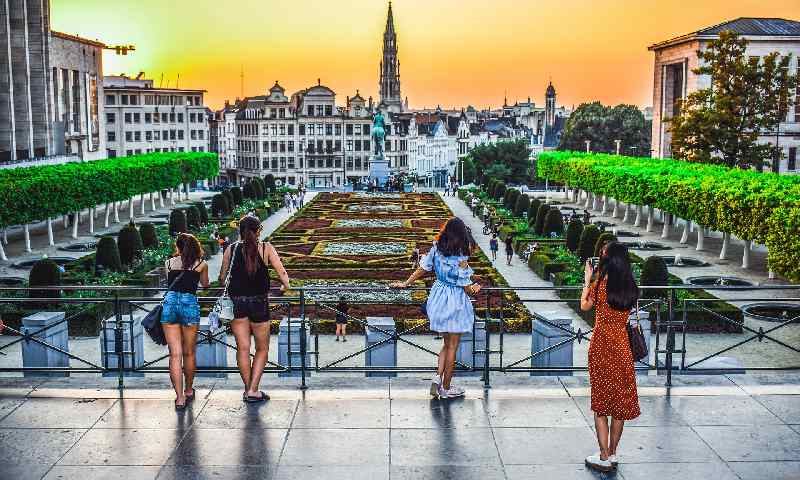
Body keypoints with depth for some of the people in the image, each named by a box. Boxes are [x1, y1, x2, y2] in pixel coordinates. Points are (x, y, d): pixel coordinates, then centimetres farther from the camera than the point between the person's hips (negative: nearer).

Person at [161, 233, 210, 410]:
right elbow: (205, 285, 29)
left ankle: (180, 398, -3)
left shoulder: (169, 262, 15)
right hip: (189, 303, -1)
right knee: (188, 353, 14)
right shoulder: (201, 264, 12)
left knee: (175, 354, 1)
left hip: (169, 301, 1)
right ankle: (188, 391, 30)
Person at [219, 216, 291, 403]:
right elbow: (282, 272, -9)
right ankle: (253, 390, 4)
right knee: (262, 349, 11)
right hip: (259, 303, -2)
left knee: (243, 348, 9)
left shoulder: (231, 249, 2)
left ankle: (248, 390, 15)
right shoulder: (266, 248, -3)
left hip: (236, 303, 2)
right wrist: (285, 285, 9)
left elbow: (222, 278, 3)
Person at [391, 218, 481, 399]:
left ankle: (438, 376, 6)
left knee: (446, 343, 20)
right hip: (456, 301, -5)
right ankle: (446, 388, 17)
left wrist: (405, 283, 15)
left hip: (439, 297, 5)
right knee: (452, 346, 8)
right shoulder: (461, 258, -20)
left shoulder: (436, 249, -6)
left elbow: (421, 269, 3)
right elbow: (467, 287, -14)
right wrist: (474, 288, 8)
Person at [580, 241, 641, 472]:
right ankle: (612, 454, 21)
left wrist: (588, 279, 10)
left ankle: (604, 457, 6)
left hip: (601, 345, -4)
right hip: (622, 345, 4)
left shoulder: (601, 282, -12)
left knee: (601, 401, 4)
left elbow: (585, 306, 1)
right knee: (620, 400, 12)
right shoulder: (630, 286, 0)